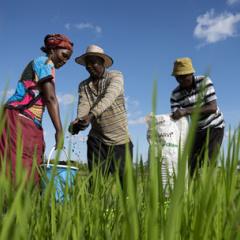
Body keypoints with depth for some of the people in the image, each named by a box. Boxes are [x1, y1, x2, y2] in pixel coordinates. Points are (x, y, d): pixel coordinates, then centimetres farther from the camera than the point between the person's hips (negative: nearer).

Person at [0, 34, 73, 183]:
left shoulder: (39, 64, 25)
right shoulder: (45, 62, -4)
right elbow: (50, 98, -17)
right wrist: (59, 131, -21)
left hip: (30, 123, 9)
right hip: (19, 118, -9)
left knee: (30, 170, 1)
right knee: (17, 170, -16)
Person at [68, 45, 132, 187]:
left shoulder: (116, 76, -5)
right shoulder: (84, 85, 8)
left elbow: (109, 97, -24)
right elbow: (83, 105, -11)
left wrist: (91, 115, -41)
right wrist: (79, 120, -34)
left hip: (120, 140, -3)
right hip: (96, 140, 3)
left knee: (126, 182, 1)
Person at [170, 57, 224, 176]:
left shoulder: (204, 81, -21)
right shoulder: (175, 94, -12)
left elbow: (213, 108, -30)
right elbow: (175, 118, -14)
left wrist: (186, 111, -39)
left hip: (215, 127, -4)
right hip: (198, 130, 4)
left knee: (208, 163, -15)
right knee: (191, 165, 2)